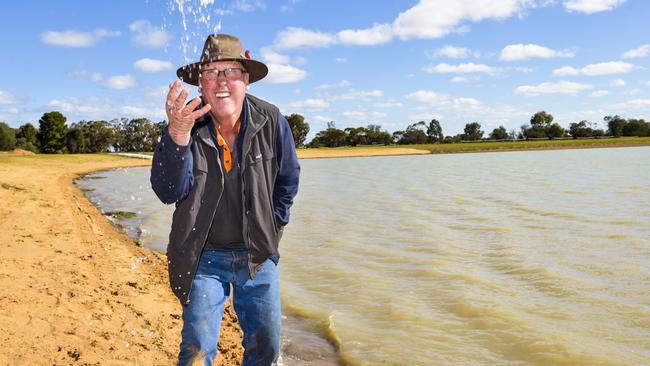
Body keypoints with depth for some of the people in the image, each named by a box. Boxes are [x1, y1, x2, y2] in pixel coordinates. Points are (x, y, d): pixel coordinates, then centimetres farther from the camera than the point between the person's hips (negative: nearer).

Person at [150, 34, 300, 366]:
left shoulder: (271, 121, -8)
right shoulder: (188, 124, -14)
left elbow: (288, 179, 7)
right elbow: (168, 191, -25)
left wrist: (272, 229, 8)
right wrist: (177, 134, -39)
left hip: (258, 256, 2)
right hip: (204, 256, -2)